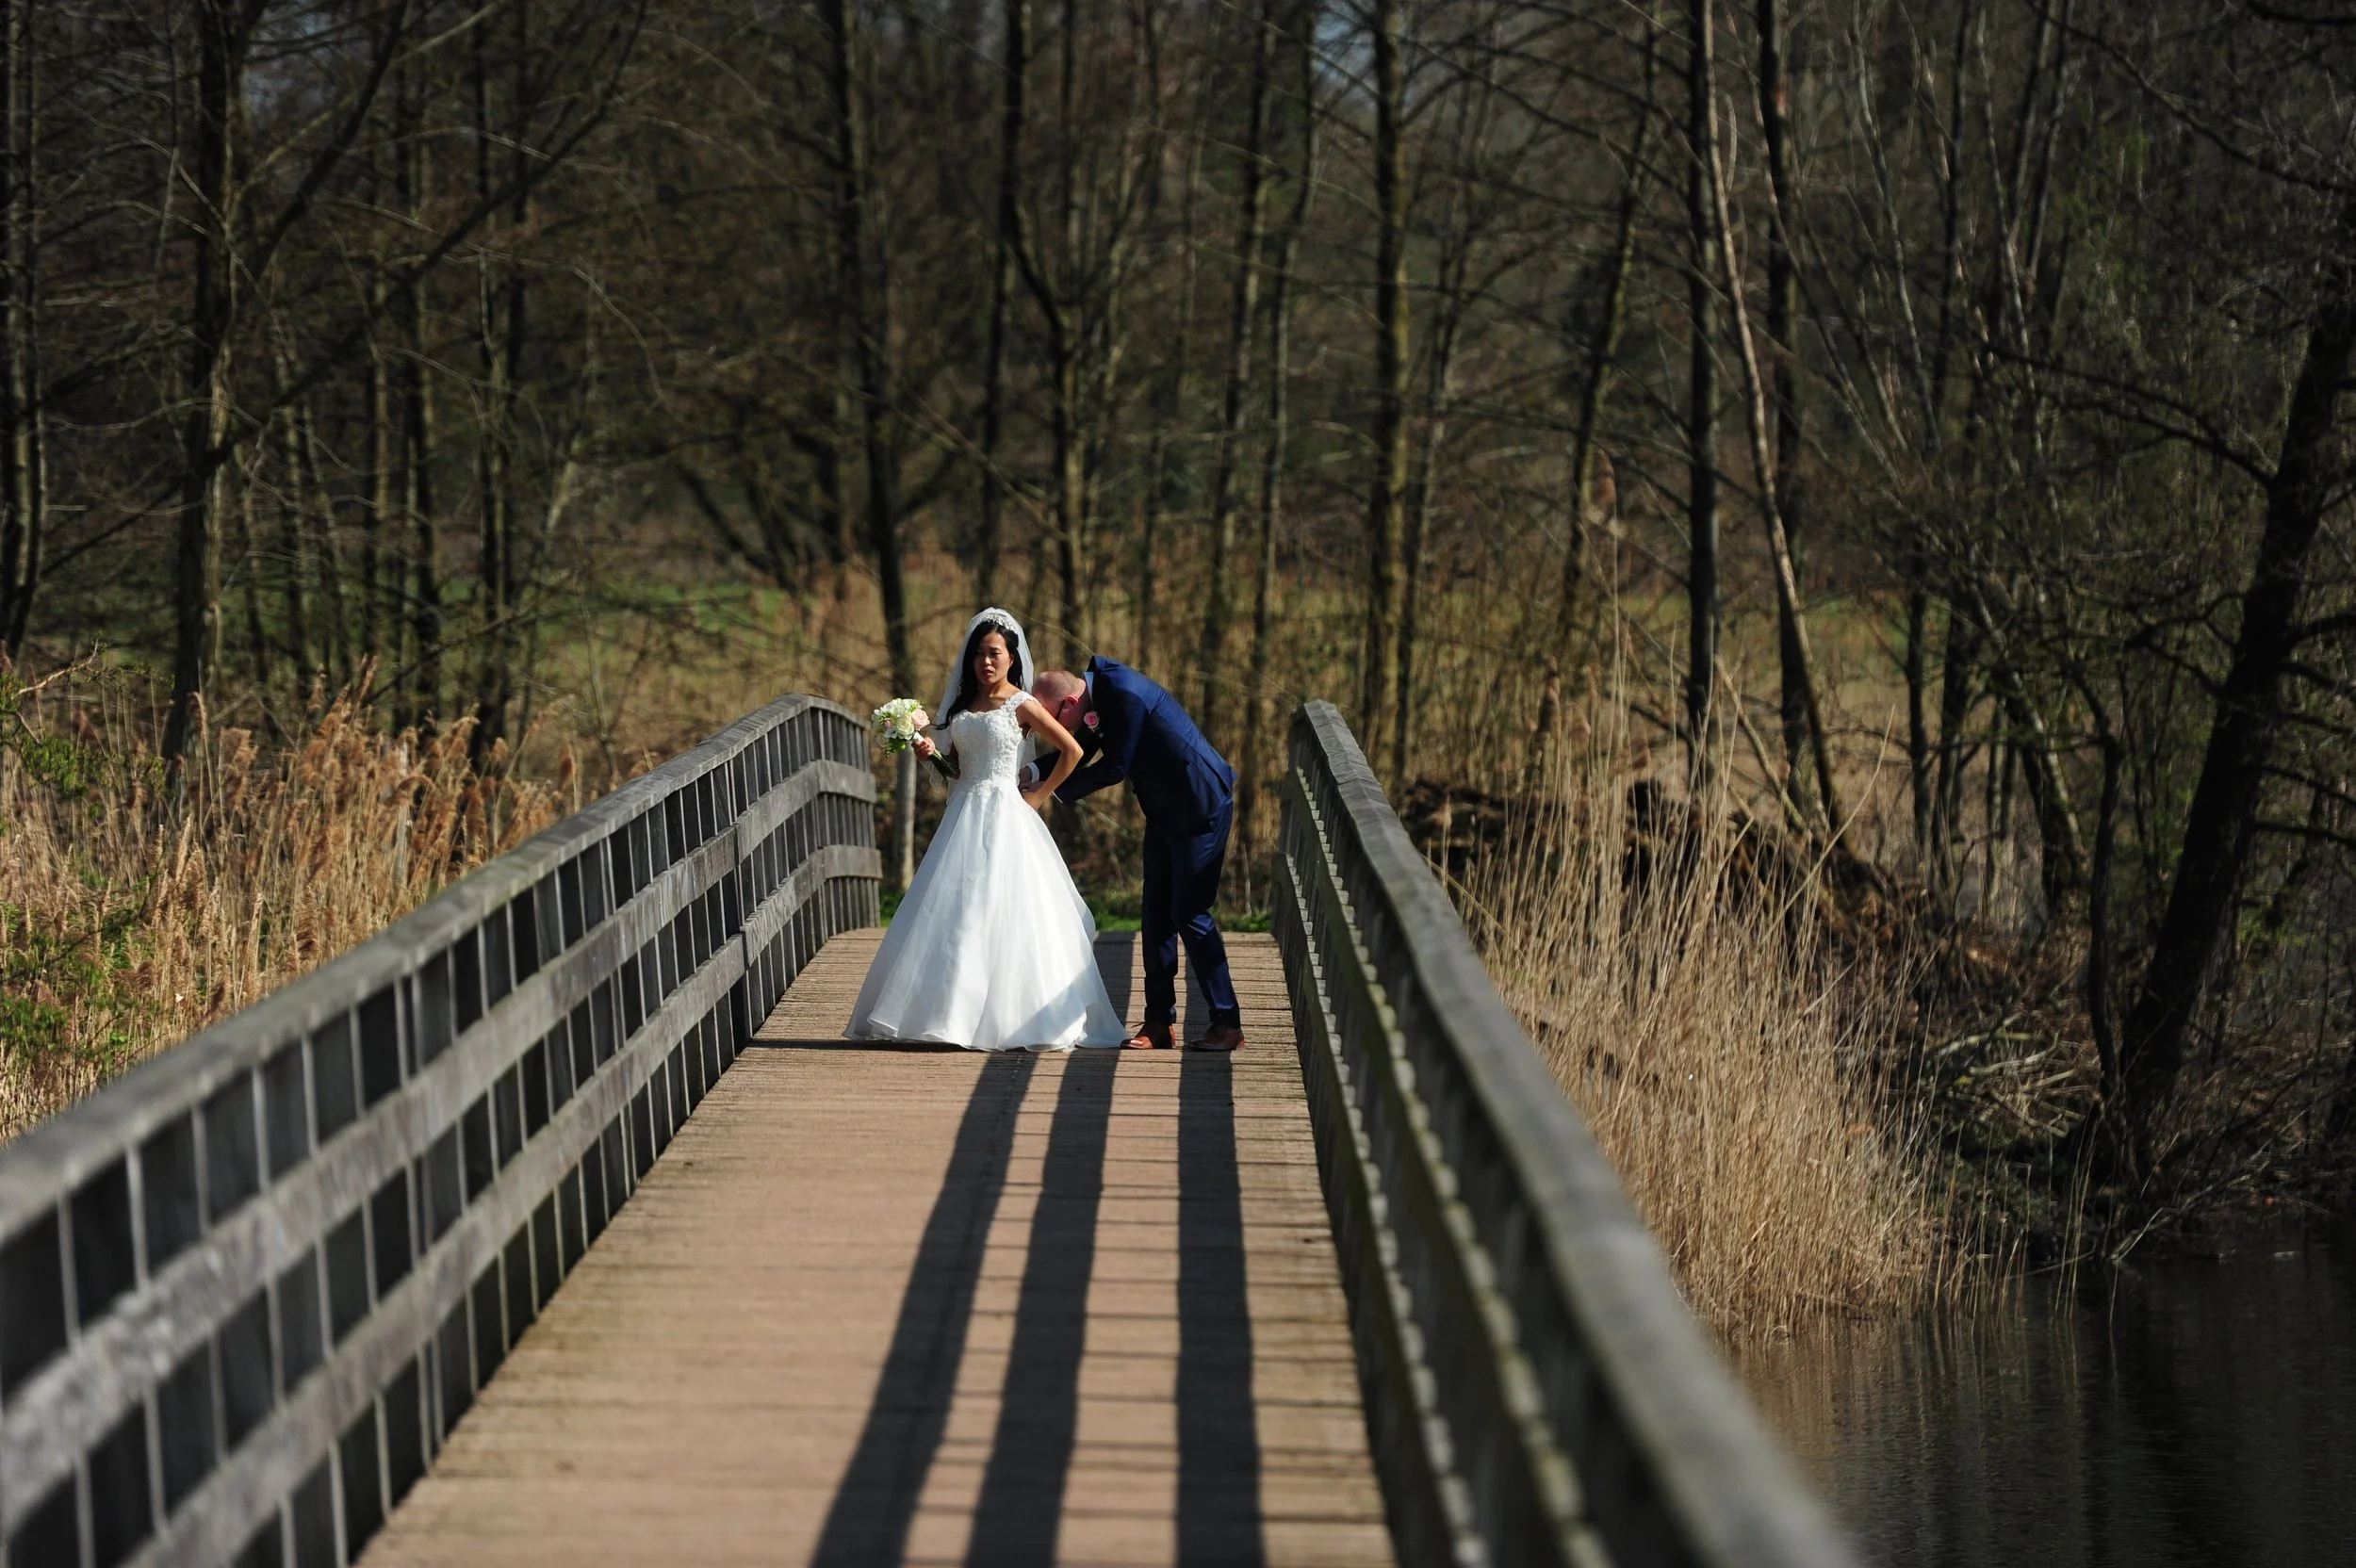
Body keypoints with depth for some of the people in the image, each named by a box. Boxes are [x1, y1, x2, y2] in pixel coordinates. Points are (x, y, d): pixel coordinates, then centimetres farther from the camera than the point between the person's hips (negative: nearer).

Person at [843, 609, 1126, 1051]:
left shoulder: (1021, 706, -4)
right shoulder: (963, 703, 13)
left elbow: (1072, 751, -3)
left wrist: (1041, 794, -3)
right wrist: (931, 750, -1)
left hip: (1004, 813, -6)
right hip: (964, 813, 6)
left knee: (1001, 914, -9)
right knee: (953, 916, 2)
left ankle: (1013, 1019, -8)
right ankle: (958, 1014, 5)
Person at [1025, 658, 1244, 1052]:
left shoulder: (1126, 695, -26)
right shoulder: (1099, 692, 3)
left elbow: (1114, 767, -23)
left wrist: (1055, 788, -15)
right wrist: (1031, 772, -4)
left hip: (1199, 808, -10)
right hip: (1165, 811, 10)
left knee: (1190, 913, -7)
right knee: (1157, 913, 8)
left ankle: (1226, 1023, 0)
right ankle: (1159, 1022, 11)